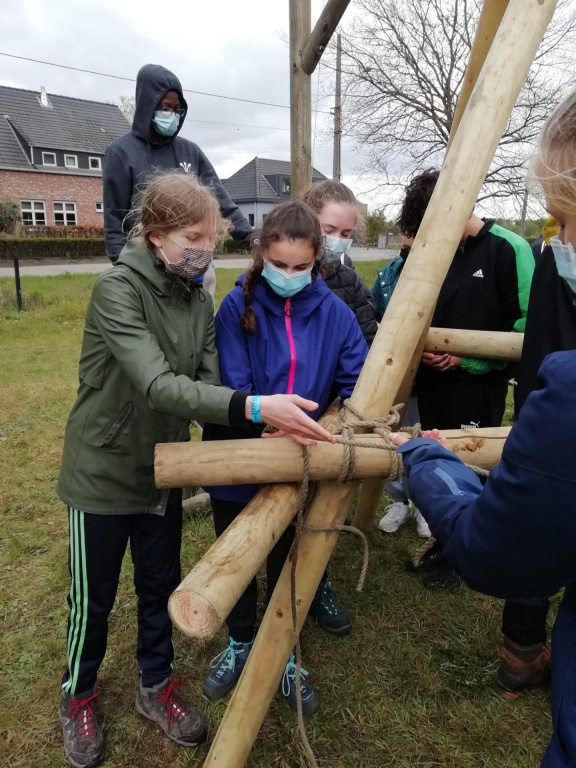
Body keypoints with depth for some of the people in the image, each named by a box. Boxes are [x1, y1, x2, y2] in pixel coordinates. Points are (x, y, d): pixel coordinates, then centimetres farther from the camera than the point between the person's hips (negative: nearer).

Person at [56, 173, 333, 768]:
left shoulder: (198, 299, 0)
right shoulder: (117, 289, -21)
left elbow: (210, 381, -8)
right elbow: (159, 385, -34)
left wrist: (273, 423, -25)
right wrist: (253, 407, -45)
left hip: (162, 471, 5)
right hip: (104, 471, -5)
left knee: (160, 587, 19)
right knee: (93, 599, 14)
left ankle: (155, 687, 43)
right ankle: (77, 699, 42)